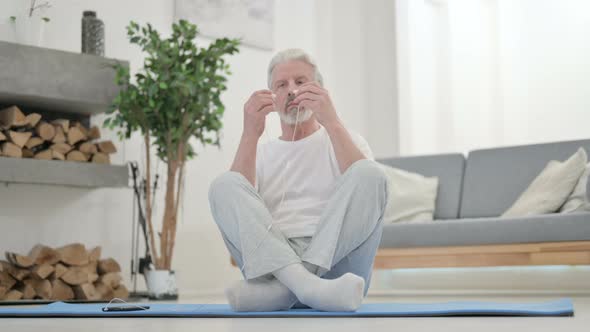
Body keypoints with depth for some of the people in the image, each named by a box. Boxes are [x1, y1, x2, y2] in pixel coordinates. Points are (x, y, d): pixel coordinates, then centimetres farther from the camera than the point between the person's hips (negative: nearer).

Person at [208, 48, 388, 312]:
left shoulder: (345, 140, 19)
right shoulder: (262, 153, 24)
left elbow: (365, 189, -5)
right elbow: (236, 206, 2)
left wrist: (332, 122, -13)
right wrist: (250, 135, -7)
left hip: (334, 260, -1)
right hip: (273, 260, 1)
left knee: (370, 173, -23)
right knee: (223, 184, -19)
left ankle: (273, 290, -37)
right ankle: (304, 283, -43)